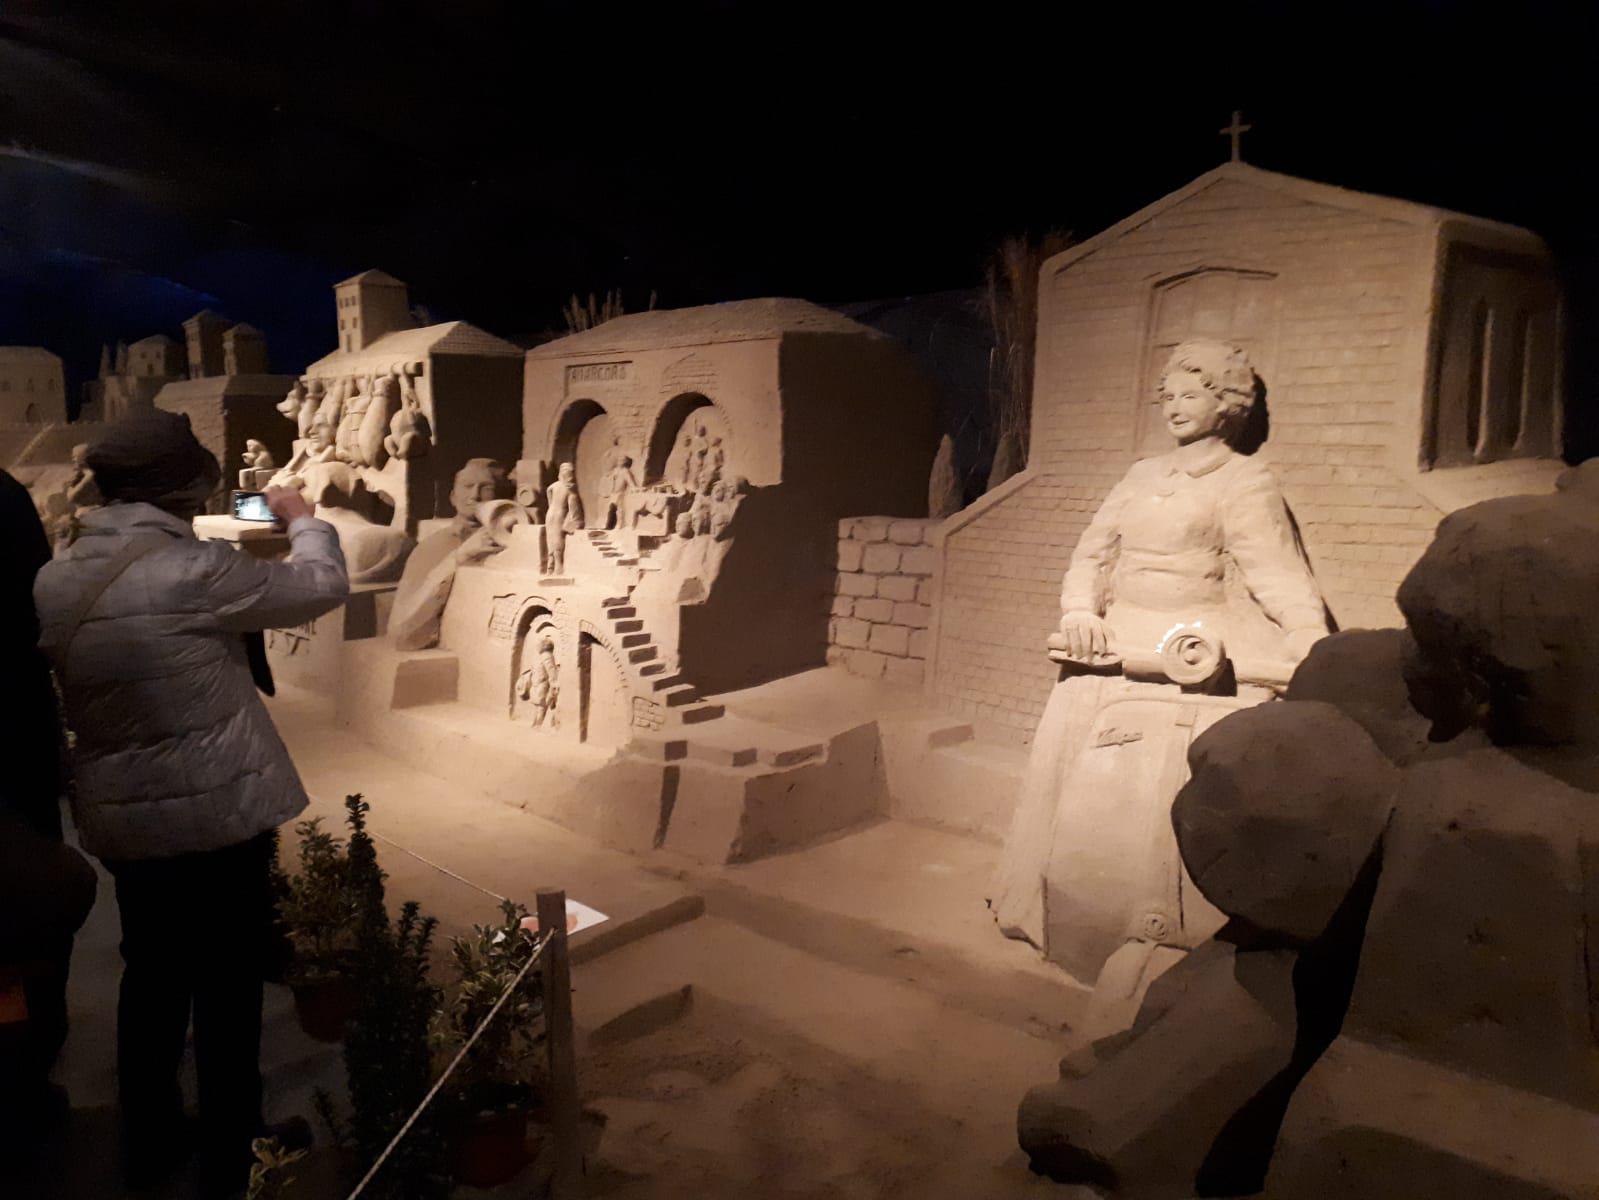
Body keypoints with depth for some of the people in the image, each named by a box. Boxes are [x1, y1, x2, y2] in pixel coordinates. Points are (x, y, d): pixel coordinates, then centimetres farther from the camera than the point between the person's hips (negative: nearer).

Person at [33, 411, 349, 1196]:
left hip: (119, 821, 7)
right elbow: (324, 586, -11)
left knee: (152, 976, 22)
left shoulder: (55, 580, 1)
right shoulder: (196, 571, -21)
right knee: (227, 987, 10)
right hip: (218, 813, -6)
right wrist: (302, 520, 8)